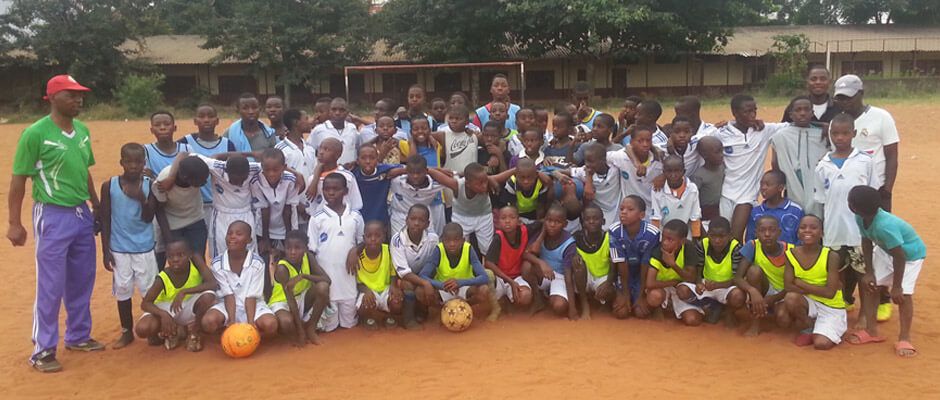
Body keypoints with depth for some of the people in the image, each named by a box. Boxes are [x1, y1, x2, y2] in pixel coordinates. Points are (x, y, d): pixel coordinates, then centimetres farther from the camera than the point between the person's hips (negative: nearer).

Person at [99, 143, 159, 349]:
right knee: (122, 290, 8)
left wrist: (142, 199, -24)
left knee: (150, 289, 3)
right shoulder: (109, 186, -5)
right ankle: (127, 332, 21)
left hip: (144, 247, 0)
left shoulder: (149, 185, -5)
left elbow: (148, 218, -6)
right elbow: (105, 220, 0)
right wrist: (105, 250, -2)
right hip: (119, 248, 1)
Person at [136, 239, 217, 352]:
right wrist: (163, 314, -41)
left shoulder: (195, 261, -24)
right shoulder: (163, 278, -24)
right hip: (167, 308, 0)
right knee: (142, 329, -28)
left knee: (208, 295, -33)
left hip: (189, 307, 0)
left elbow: (213, 284, -33)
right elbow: (145, 303, -21)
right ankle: (175, 331, 4)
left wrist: (184, 292, -40)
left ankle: (195, 333, -6)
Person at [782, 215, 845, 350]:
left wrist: (800, 283, -17)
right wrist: (818, 289, -21)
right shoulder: (791, 254, -9)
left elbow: (830, 293, -21)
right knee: (790, 298, -31)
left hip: (831, 308, -3)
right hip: (809, 303, 3)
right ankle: (809, 327, -1)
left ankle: (831, 330, 12)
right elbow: (788, 287, -16)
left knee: (821, 344, -25)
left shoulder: (831, 256, -17)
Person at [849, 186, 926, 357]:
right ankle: (871, 331, 16)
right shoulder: (861, 218, -21)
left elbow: (899, 256, -33)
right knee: (868, 284, 5)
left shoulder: (885, 226, -42)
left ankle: (904, 338, 0)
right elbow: (867, 242, -4)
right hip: (886, 250, 8)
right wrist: (869, 272, -2)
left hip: (911, 253, -8)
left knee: (903, 294, -17)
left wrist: (896, 287, -25)